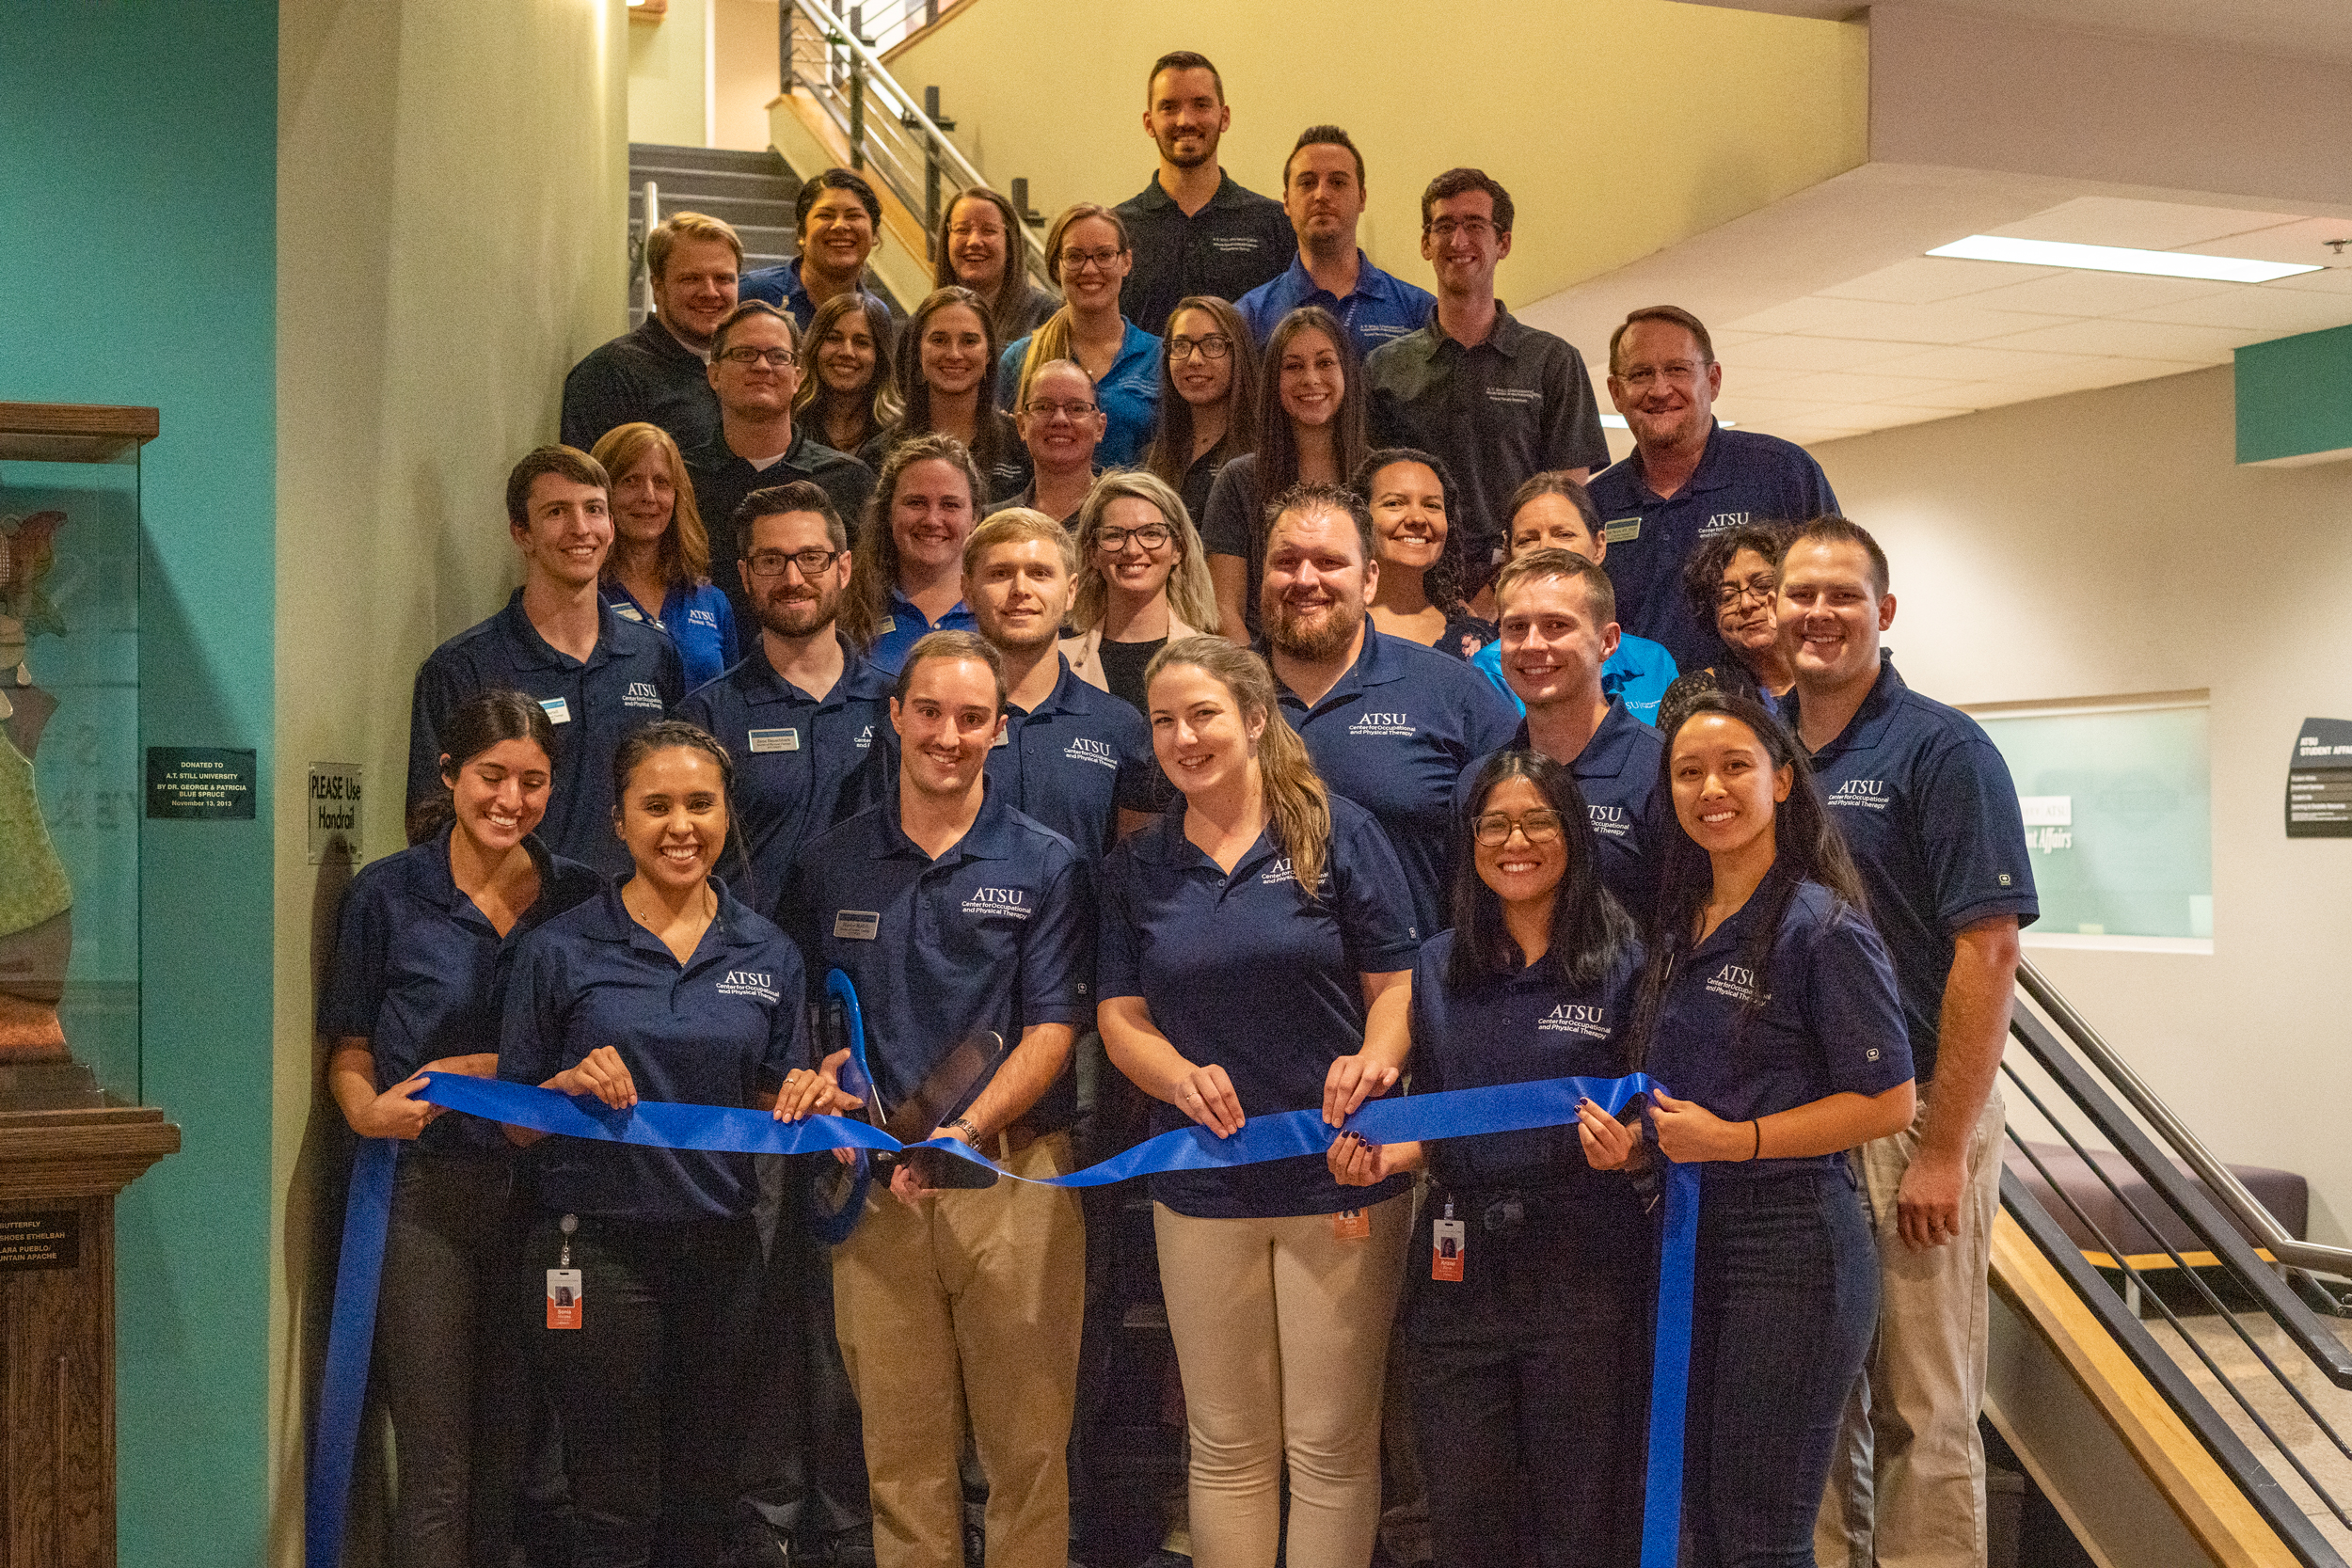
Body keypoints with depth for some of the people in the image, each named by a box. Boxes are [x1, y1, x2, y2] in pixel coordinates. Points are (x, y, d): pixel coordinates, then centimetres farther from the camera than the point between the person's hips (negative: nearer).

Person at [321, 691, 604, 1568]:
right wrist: (373, 1111, -16)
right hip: (429, 1190, -2)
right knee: (435, 1469, -2)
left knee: (514, 1455, 9)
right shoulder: (388, 894, 2)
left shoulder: (580, 898, 7)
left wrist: (485, 1067, -6)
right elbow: (348, 1056, 3)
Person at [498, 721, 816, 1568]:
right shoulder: (560, 950, -2)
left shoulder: (767, 954, 7)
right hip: (598, 1243, -3)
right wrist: (571, 1085, -18)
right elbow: (513, 1123, 2)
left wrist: (806, 1100, -6)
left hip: (720, 1247, 3)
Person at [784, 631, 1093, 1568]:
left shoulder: (1046, 867, 3)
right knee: (901, 1450, 6)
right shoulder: (830, 866, 11)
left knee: (1027, 1445, 1)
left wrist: (969, 1127, -18)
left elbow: (1052, 1030, -3)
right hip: (875, 1181, 2)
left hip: (1012, 1173, -2)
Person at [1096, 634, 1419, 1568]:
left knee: (1332, 1443, 4)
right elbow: (1121, 1015, 6)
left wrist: (1373, 1061, -21)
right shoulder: (1137, 866, 8)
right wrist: (1182, 1078, -15)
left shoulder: (1335, 832, -1)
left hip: (1340, 1174, -2)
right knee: (1227, 1447, 10)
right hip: (1202, 1188, 2)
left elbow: (1396, 981, -1)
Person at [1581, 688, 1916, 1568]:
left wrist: (1734, 1139, -16)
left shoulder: (1822, 927, -11)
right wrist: (1630, 1144, 3)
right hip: (1688, 1231, 7)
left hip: (1790, 1239, -7)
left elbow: (1887, 1101, -13)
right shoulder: (1678, 933, 13)